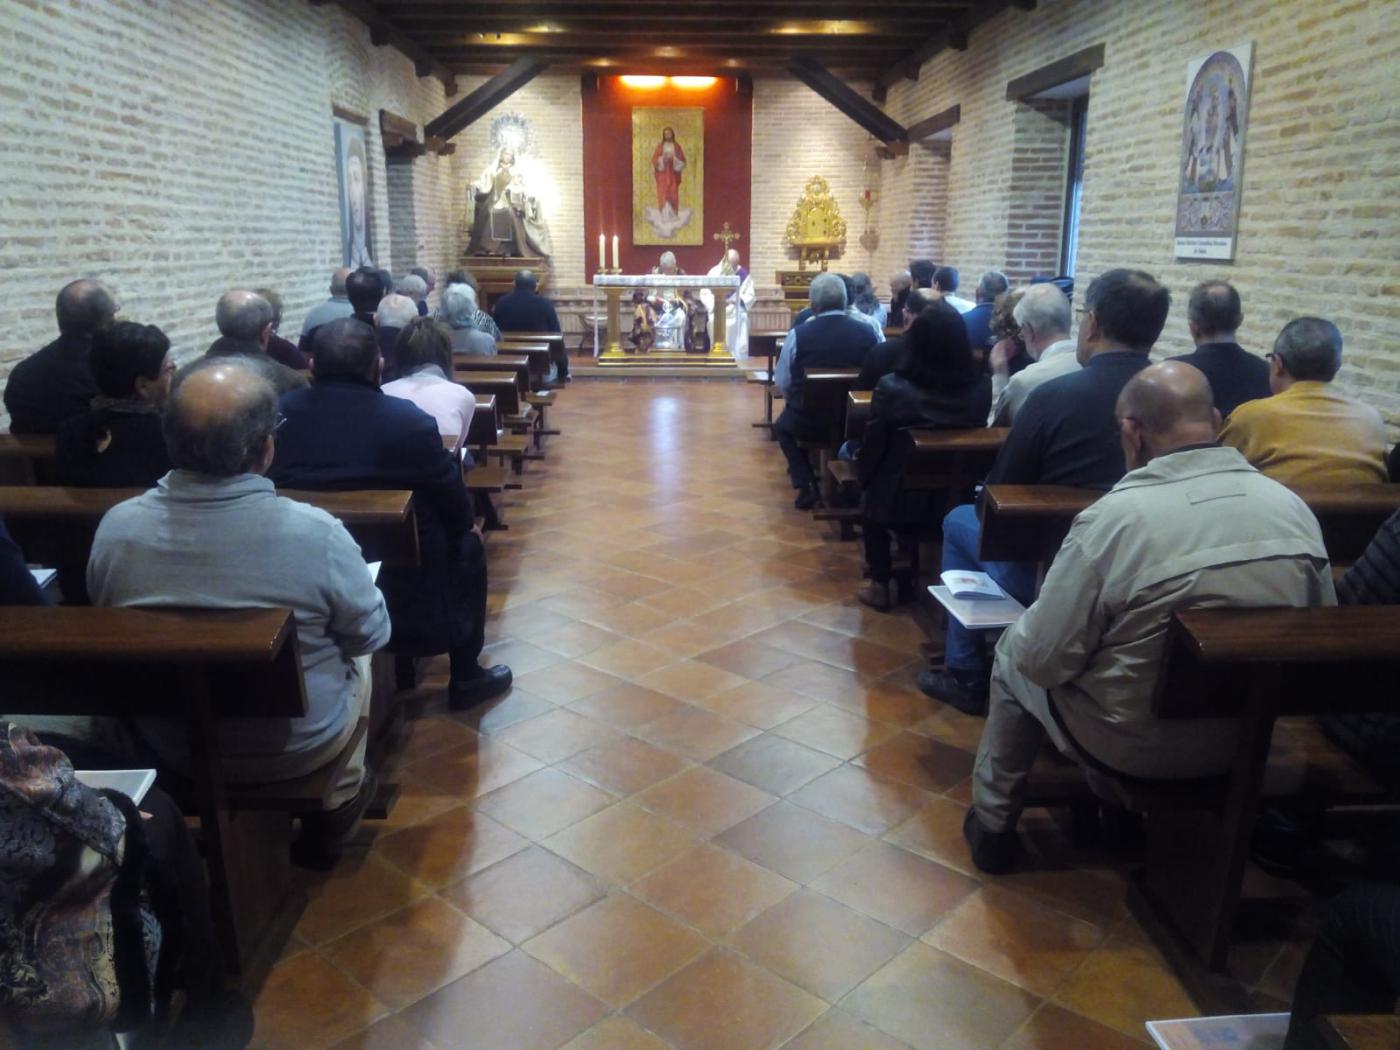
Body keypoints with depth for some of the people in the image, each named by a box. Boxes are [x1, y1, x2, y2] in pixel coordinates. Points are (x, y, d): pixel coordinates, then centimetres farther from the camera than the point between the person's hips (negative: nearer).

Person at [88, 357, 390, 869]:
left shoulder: (115, 528, -19)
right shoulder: (315, 533, -30)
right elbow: (371, 633, -13)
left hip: (171, 746, 4)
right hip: (296, 746, -3)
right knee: (357, 659, 26)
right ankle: (336, 806, 42)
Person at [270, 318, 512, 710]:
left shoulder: (281, 413, -8)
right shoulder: (409, 421, -19)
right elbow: (454, 503, -7)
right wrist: (467, 524, 17)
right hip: (399, 584, -5)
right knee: (468, 545, 22)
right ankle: (465, 678, 29)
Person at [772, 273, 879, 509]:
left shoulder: (798, 334, -14)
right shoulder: (867, 332, -8)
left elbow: (782, 383, -5)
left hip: (808, 421, -2)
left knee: (782, 425, 31)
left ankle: (806, 486, 17)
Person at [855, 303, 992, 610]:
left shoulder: (892, 389, -23)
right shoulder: (982, 388, -15)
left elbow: (871, 449, -11)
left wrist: (863, 478, 8)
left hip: (901, 503, -3)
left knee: (871, 500, 31)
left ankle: (880, 585, 36)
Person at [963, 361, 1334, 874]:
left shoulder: (1112, 518, -25)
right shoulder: (1295, 508, -9)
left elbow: (1042, 658, -20)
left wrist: (1026, 635, 2)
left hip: (1132, 747, -5)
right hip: (1250, 740, 6)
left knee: (1013, 653, 20)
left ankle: (992, 826, 33)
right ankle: (1107, 808, 44)